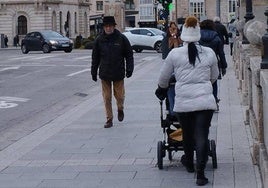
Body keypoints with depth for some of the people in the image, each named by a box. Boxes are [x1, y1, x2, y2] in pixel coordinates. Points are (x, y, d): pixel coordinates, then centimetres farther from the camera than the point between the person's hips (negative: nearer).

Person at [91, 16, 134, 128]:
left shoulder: (121, 39, -3)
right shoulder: (99, 40, 2)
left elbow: (129, 55, 1)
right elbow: (95, 57, 8)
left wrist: (129, 69, -6)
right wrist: (94, 72, 7)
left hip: (118, 73, -1)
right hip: (104, 74, 1)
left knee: (119, 95, 6)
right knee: (107, 97, 4)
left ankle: (120, 109, 38)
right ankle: (109, 119, 13)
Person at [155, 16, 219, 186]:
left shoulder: (175, 54, -2)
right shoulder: (209, 53, 2)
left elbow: (164, 77, 11)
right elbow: (215, 76, 17)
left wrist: (162, 89, 33)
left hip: (183, 103, 0)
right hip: (205, 100, 0)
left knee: (188, 134, 19)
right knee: (202, 136, -1)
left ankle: (189, 163, 41)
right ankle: (200, 173, -5)